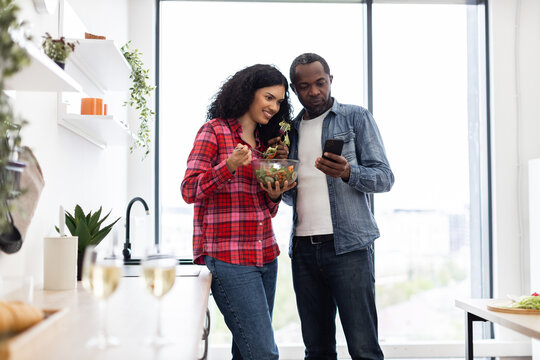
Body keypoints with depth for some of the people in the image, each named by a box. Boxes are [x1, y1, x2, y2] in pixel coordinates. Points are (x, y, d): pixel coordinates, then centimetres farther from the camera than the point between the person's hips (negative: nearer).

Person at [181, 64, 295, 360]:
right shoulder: (215, 130, -1)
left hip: (265, 255, 7)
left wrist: (274, 195, 1)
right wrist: (229, 166, -22)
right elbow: (190, 190, -8)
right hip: (227, 256, -7)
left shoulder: (265, 142, 19)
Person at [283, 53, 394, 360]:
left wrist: (347, 172, -22)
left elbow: (384, 177, -3)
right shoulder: (292, 130, 18)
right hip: (304, 249, 5)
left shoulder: (356, 118, 5)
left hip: (348, 245, -4)